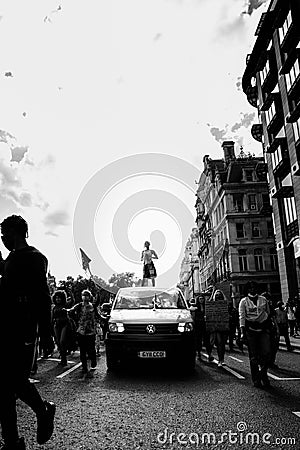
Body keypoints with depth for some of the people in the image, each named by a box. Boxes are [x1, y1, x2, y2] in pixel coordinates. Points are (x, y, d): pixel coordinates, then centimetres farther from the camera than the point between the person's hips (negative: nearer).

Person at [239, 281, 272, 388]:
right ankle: (256, 380, 14)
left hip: (263, 329, 2)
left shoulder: (263, 300, 10)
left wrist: (269, 328, 14)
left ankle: (263, 373, 18)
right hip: (250, 330, -2)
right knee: (253, 356, 2)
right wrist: (242, 332, -14)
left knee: (266, 353, -7)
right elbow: (242, 317, -5)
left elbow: (268, 314, 15)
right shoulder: (243, 301, 2)